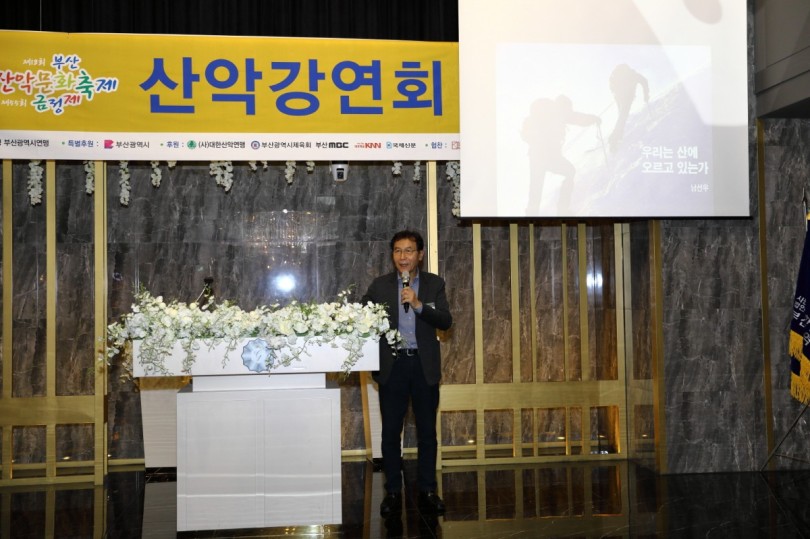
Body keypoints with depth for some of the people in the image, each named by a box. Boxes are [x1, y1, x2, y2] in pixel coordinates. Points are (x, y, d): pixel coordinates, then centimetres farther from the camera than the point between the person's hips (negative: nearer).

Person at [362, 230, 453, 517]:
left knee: (427, 431, 7)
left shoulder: (434, 284, 3)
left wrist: (418, 304, -19)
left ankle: (427, 490, 18)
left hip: (424, 365, 0)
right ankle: (392, 492, 15)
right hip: (392, 365, 0)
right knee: (391, 431, 5)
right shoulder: (380, 285, 3)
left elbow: (446, 321, -6)